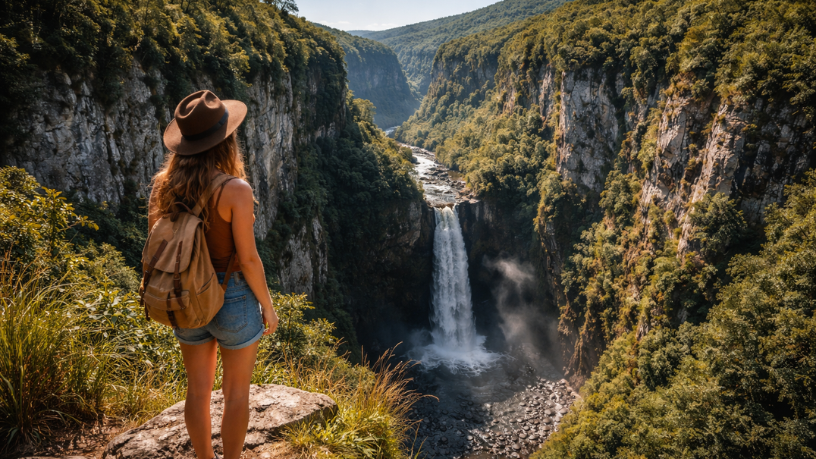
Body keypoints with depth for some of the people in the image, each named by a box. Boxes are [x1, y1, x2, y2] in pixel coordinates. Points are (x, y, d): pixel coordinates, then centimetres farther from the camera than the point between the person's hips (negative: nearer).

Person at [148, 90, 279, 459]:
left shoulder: (163, 184, -6)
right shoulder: (235, 190, -23)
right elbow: (248, 258, -19)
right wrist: (268, 305, -5)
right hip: (233, 298, -5)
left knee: (197, 389, 21)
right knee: (236, 392, 15)